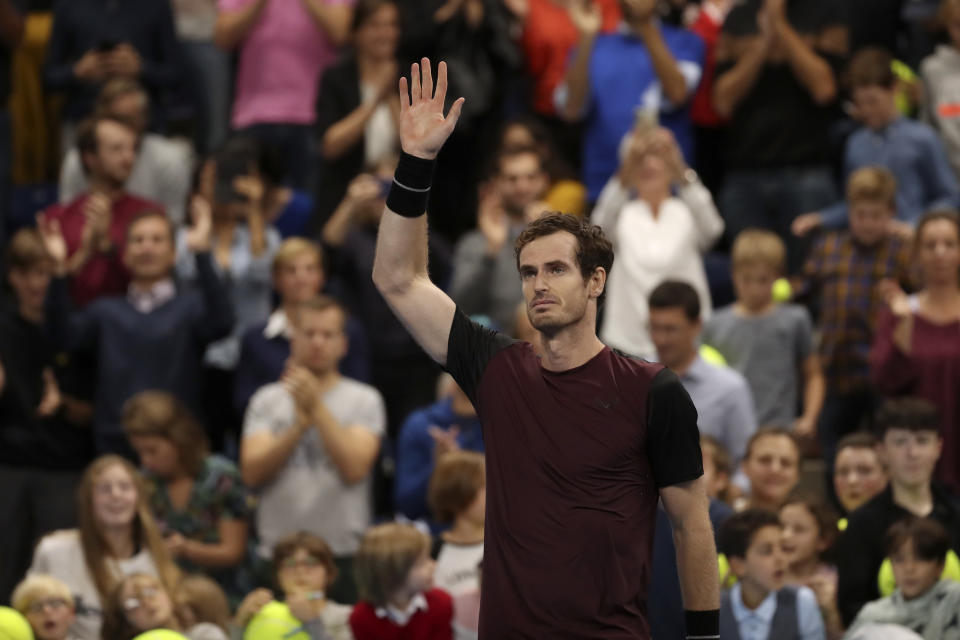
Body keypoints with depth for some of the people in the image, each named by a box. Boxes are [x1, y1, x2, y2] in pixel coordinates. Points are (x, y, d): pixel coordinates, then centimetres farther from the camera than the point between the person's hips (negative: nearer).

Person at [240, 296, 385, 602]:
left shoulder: (364, 399, 4)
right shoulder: (267, 400, 10)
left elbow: (355, 468, -10)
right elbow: (252, 473, -2)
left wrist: (317, 407, -12)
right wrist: (300, 424, -14)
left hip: (344, 555, -2)